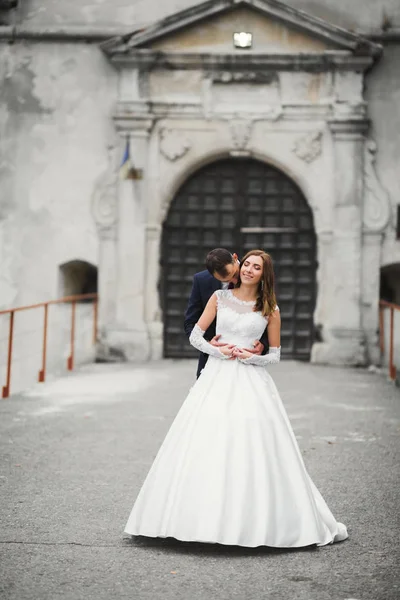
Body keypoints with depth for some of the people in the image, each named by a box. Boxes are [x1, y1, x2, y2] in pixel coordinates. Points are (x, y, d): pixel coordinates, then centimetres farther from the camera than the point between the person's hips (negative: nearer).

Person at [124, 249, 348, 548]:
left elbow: (275, 355, 8)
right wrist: (218, 350, -8)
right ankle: (202, 517, 5)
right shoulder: (220, 297, 8)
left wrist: (251, 357, -9)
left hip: (252, 381, -1)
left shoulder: (270, 309, 5)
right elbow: (195, 335, 8)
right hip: (216, 377, 1)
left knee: (255, 446, -7)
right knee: (205, 446, -3)